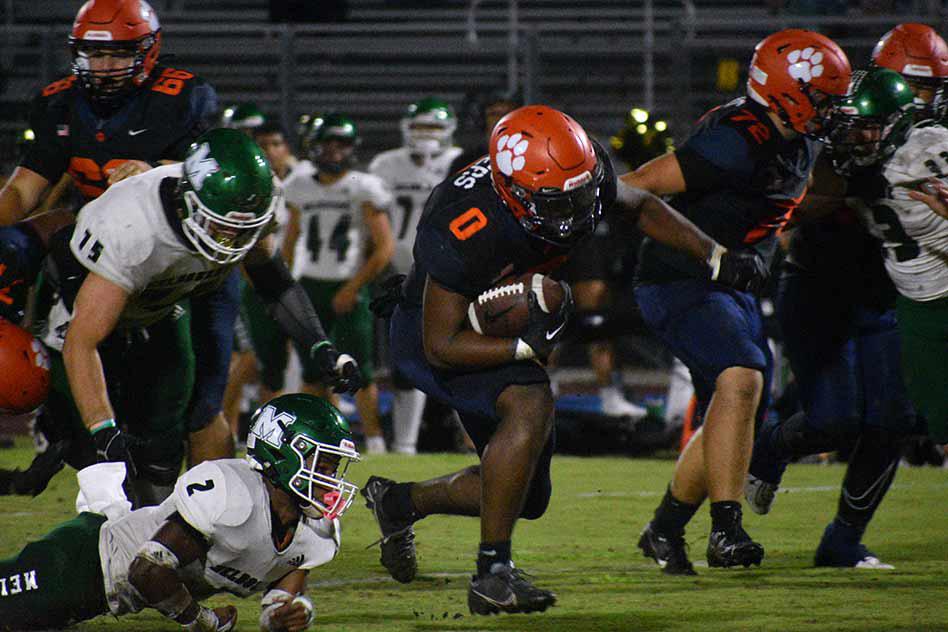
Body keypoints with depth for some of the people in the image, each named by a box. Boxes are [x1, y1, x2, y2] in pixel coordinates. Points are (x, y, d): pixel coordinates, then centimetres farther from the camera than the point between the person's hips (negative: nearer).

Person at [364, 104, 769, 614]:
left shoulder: (583, 173, -20)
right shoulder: (467, 233, -37)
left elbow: (640, 208, 4)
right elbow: (441, 346, -29)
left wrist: (717, 258, -6)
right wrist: (526, 346, -41)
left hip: (506, 329, 8)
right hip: (433, 334, -8)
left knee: (528, 497, 10)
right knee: (530, 406, -35)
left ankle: (398, 502, 33)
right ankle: (492, 573, -27)